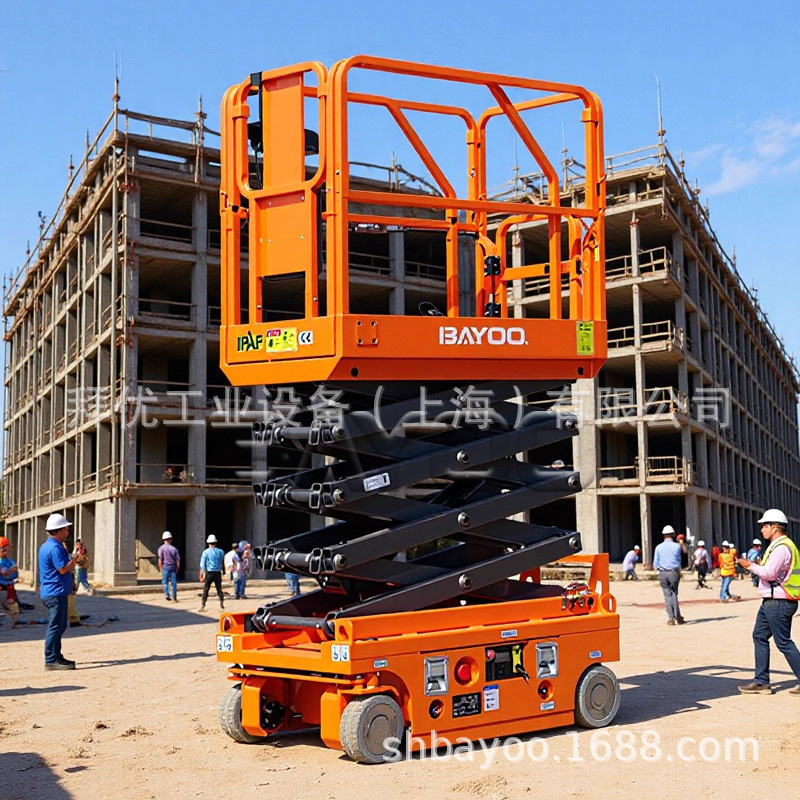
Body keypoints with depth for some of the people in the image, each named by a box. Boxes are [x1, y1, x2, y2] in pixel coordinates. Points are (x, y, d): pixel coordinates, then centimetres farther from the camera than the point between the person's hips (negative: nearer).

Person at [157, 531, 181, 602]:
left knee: (165, 582, 8)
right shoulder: (174, 548, 1)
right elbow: (178, 560, 1)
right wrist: (177, 568, 14)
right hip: (173, 566, 1)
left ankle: (167, 595, -10)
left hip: (165, 566, -1)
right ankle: (174, 597, 9)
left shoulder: (161, 548, -3)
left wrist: (160, 568, -2)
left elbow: (160, 559, -10)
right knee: (173, 582, 7)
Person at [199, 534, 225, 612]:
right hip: (218, 572, 2)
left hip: (209, 573, -2)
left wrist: (201, 575, -3)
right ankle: (221, 603, 4)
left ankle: (203, 605, -1)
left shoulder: (206, 552, -2)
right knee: (219, 588, 10)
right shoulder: (220, 551, 5)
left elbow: (202, 565, -4)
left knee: (206, 589, 3)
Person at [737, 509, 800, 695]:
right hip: (771, 602, 11)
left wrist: (751, 566, -10)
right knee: (760, 636, 13)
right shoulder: (778, 546, 16)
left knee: (784, 643, -5)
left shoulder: (781, 547, -18)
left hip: (778, 603, -11)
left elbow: (769, 573, -23)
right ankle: (761, 682, 17)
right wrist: (757, 566, 9)